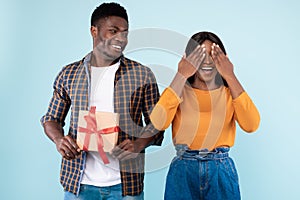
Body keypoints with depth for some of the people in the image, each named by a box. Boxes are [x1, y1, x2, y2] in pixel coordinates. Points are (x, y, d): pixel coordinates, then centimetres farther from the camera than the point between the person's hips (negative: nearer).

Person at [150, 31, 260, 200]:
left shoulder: (229, 93, 4)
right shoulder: (179, 91, 1)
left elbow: (251, 125, -15)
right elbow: (158, 123, -18)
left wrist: (230, 77, -16)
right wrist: (181, 76, -16)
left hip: (222, 169, 1)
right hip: (183, 169, -1)